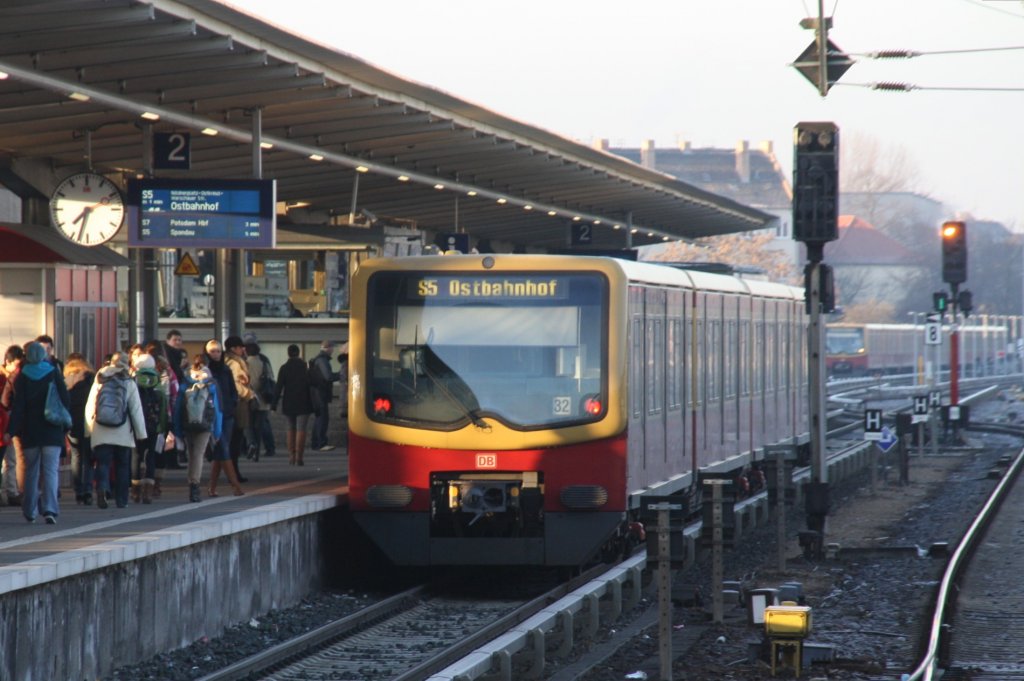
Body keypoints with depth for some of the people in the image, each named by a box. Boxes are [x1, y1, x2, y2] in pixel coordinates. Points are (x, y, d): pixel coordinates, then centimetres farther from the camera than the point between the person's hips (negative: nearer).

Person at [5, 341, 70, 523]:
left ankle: (29, 511, 15)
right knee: (50, 471, -4)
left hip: (29, 431, 1)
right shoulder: (54, 374, -1)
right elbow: (65, 401, -1)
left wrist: (11, 431, -7)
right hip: (52, 431, -1)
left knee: (30, 471, 12)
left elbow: (17, 406, -7)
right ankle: (50, 508, -19)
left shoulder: (22, 377, -2)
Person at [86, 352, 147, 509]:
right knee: (122, 467, 10)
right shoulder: (129, 383, -1)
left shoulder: (98, 381, 5)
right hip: (123, 434, -1)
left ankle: (101, 488, -28)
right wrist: (141, 433, 4)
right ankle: (121, 499, 11)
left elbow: (89, 408, 5)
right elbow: (136, 410, -1)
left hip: (101, 433, 1)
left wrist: (88, 430, 10)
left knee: (102, 463, -1)